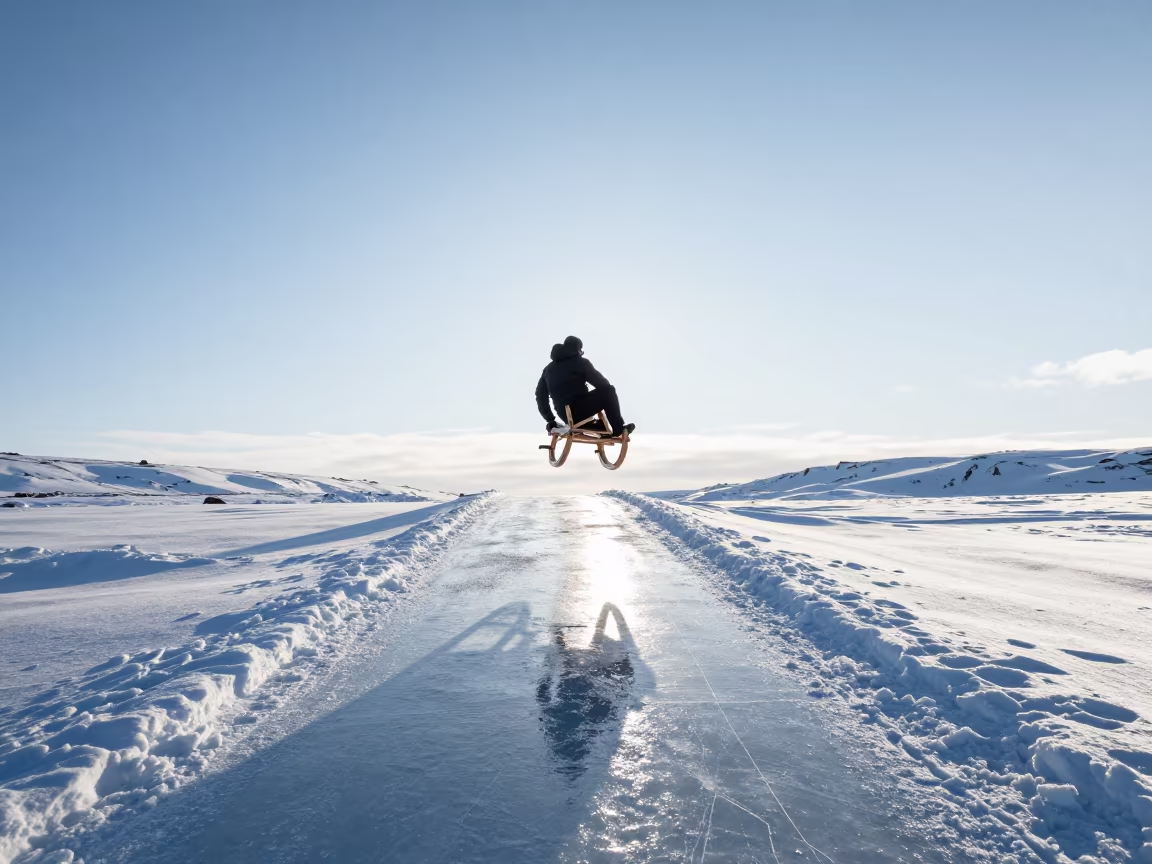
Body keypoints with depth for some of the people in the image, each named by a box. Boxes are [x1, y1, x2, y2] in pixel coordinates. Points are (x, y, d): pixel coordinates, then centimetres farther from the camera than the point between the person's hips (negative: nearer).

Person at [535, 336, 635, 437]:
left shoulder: (549, 368, 19)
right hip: (580, 410, -7)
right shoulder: (580, 362, 1)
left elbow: (540, 395, 18)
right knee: (608, 390, 5)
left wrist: (550, 420, 22)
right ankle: (619, 428, 8)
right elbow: (603, 384, -1)